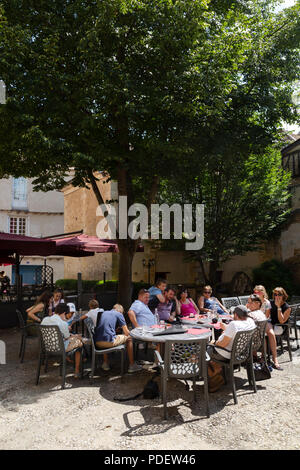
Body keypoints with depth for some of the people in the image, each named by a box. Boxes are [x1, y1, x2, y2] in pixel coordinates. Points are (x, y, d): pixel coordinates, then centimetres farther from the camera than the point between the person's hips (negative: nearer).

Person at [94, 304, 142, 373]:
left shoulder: (104, 313, 23)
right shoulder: (119, 314, 6)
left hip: (97, 342, 6)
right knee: (129, 338, 15)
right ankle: (132, 365, 16)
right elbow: (126, 332, 6)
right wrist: (127, 335, 27)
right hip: (109, 341, -6)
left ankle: (105, 364, 36)